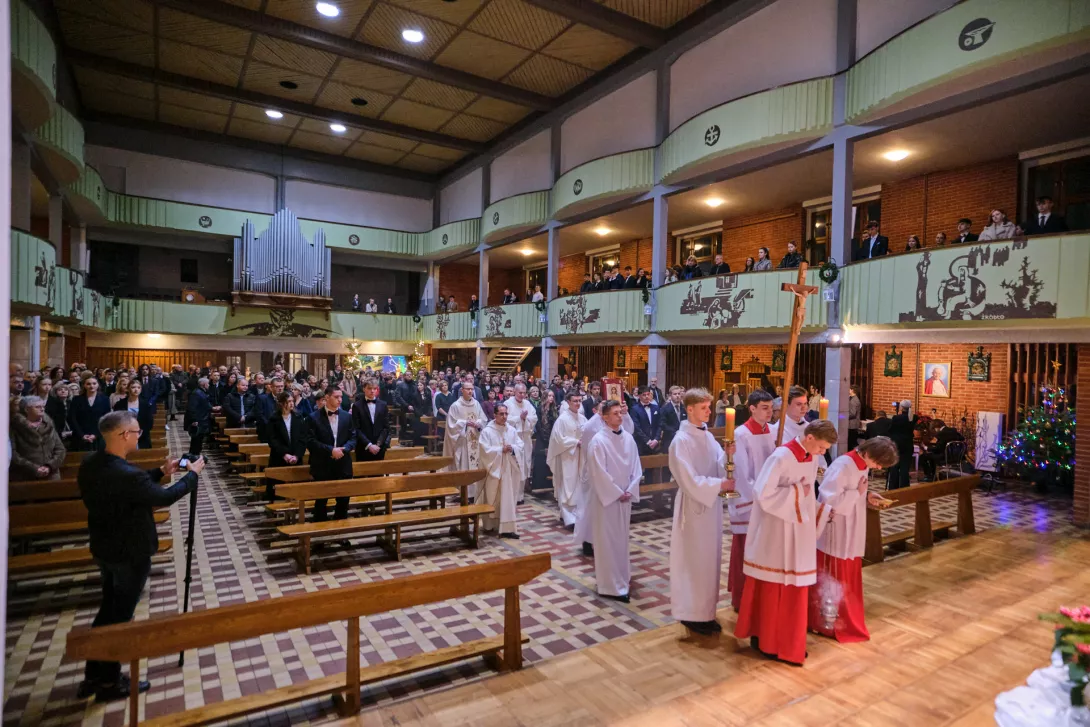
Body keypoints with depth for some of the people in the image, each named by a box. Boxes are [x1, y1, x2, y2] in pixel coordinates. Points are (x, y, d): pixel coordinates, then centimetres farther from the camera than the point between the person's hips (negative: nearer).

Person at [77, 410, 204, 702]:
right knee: (120, 615, 9)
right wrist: (193, 473, -8)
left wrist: (161, 471, 8)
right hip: (130, 554, -8)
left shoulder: (89, 465, -4)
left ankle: (93, 676, 35)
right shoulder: (126, 474, -32)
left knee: (108, 608, 23)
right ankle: (109, 683, 25)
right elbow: (165, 497, -21)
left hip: (103, 549, 8)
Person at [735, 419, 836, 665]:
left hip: (800, 531, 7)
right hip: (776, 531, -7)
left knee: (795, 586, 15)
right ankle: (765, 640, 23)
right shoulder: (781, 457, -22)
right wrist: (797, 492, -20)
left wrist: (814, 515, 4)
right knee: (771, 587, 6)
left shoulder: (812, 458, 2)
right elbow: (763, 494, -25)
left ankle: (789, 641, 29)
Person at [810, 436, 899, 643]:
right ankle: (828, 623, 18)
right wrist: (858, 493, -21)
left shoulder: (862, 466, 4)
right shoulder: (842, 465, -24)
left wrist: (867, 497, -3)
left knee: (848, 578, 19)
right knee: (832, 579, 4)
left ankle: (847, 619, 34)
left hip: (851, 533, 9)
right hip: (835, 535, -9)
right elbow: (829, 499, -30)